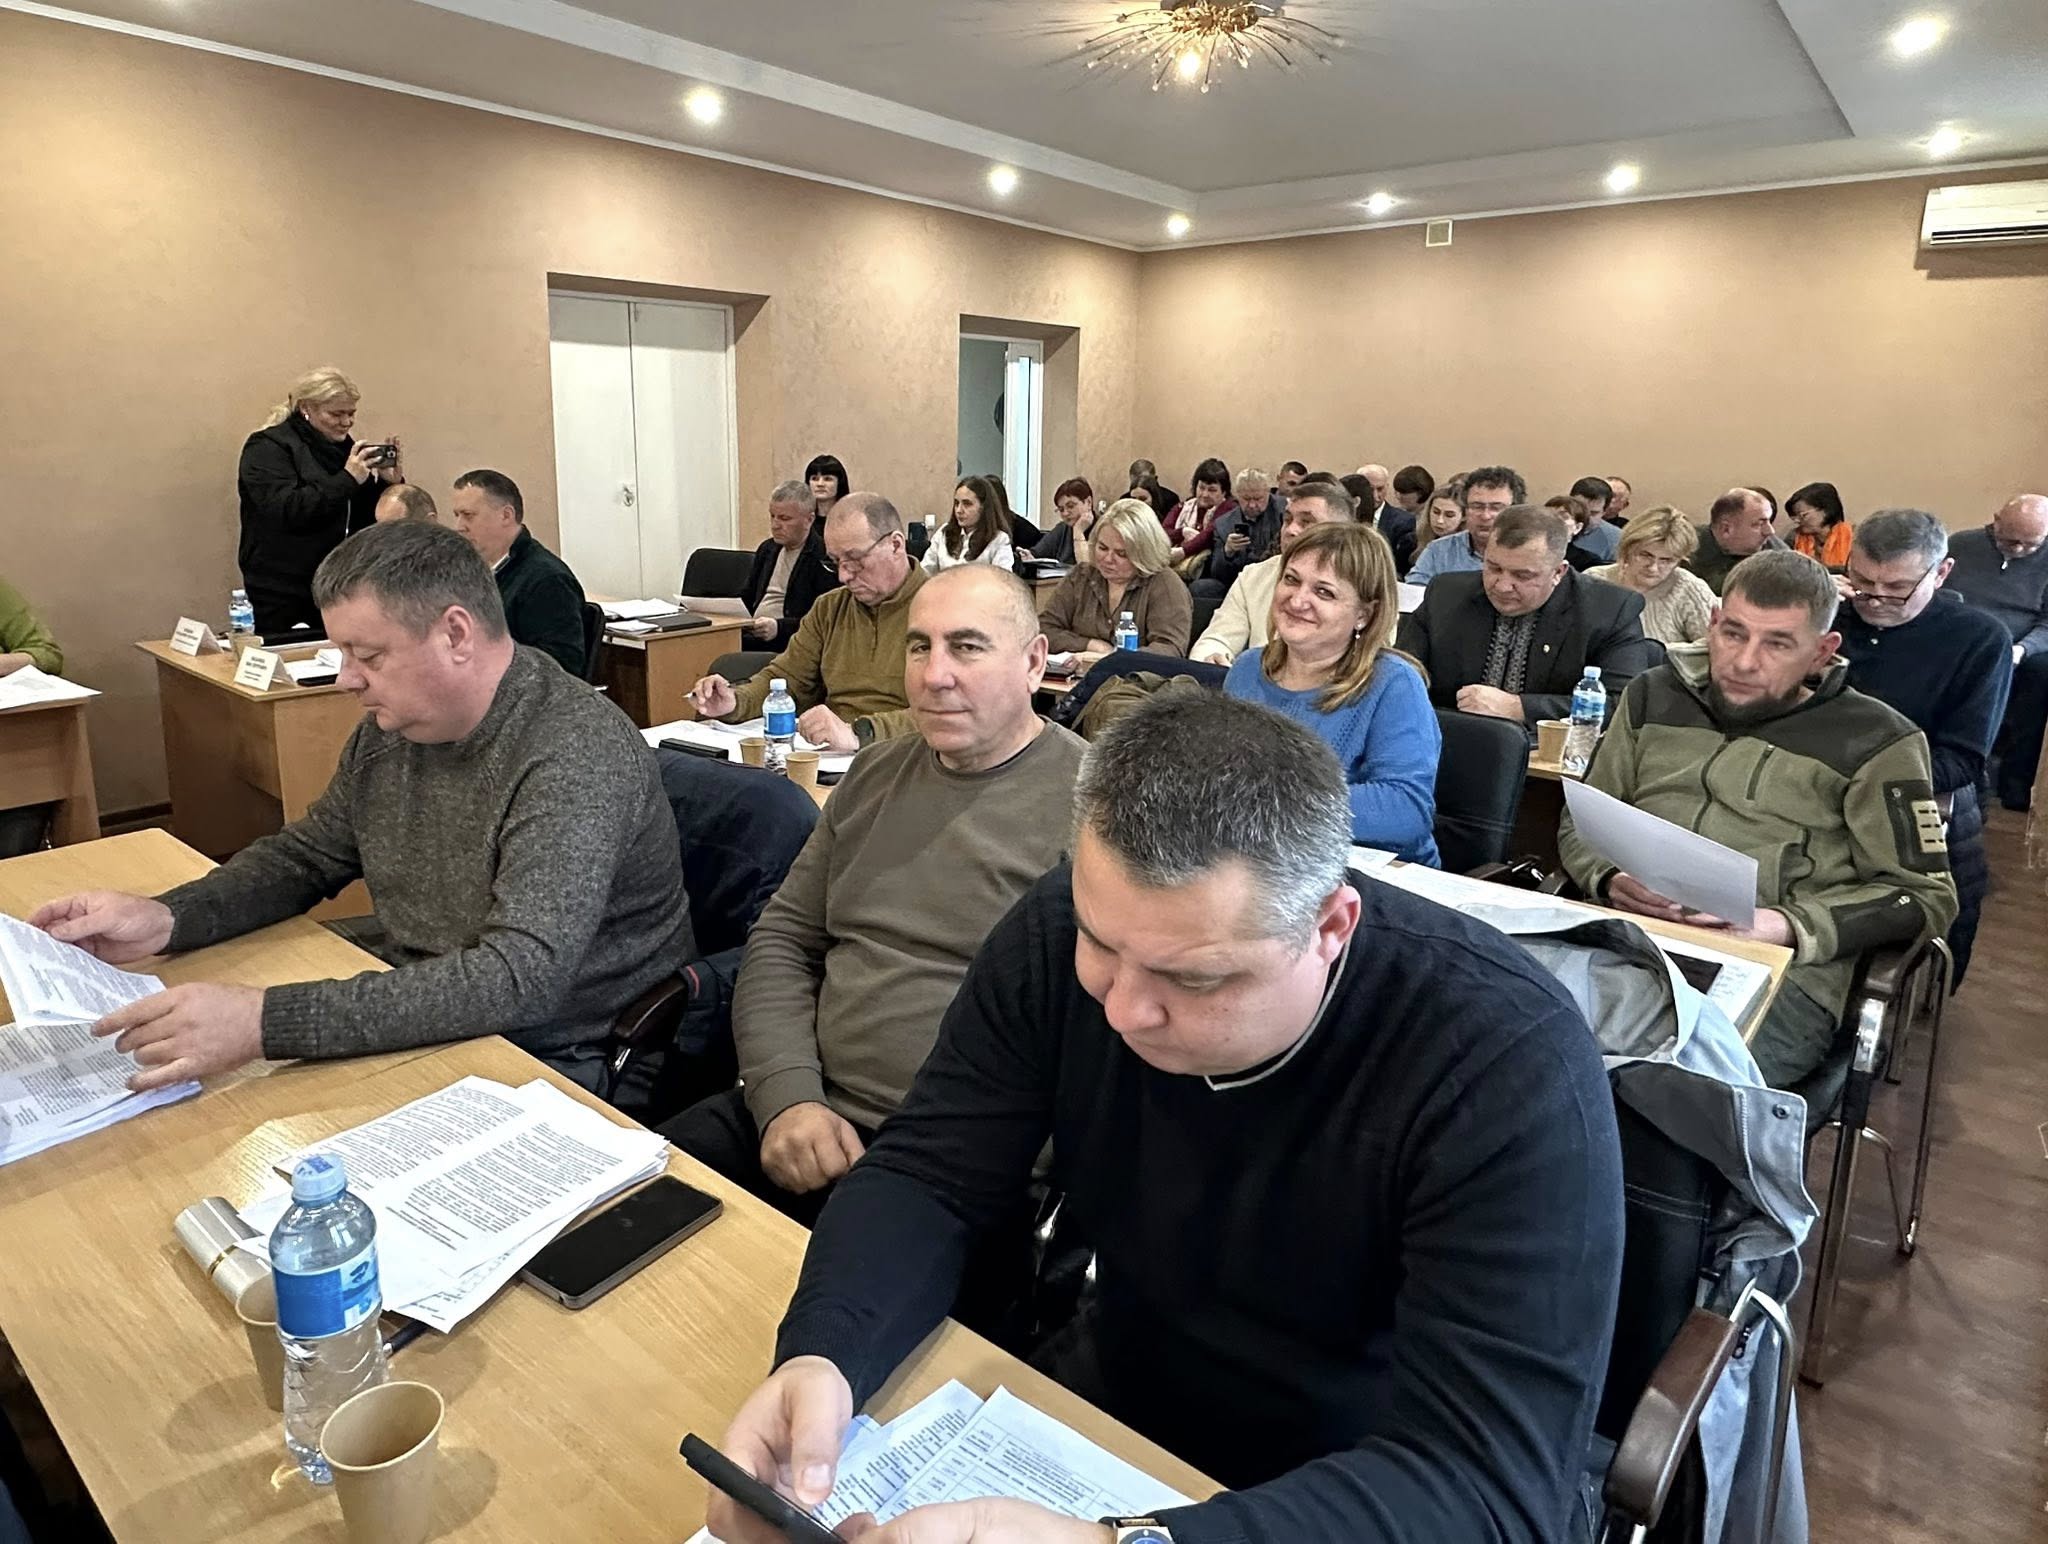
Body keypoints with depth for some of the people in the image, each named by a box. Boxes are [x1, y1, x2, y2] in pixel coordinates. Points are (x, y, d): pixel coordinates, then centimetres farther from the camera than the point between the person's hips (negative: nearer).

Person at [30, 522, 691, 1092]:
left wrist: (266, 1022, -37)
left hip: (559, 1061, -7)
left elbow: (521, 978, -34)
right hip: (418, 1021, 8)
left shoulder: (577, 759, -26)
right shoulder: (391, 729, 2)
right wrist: (167, 918, -3)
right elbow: (307, 854, 17)